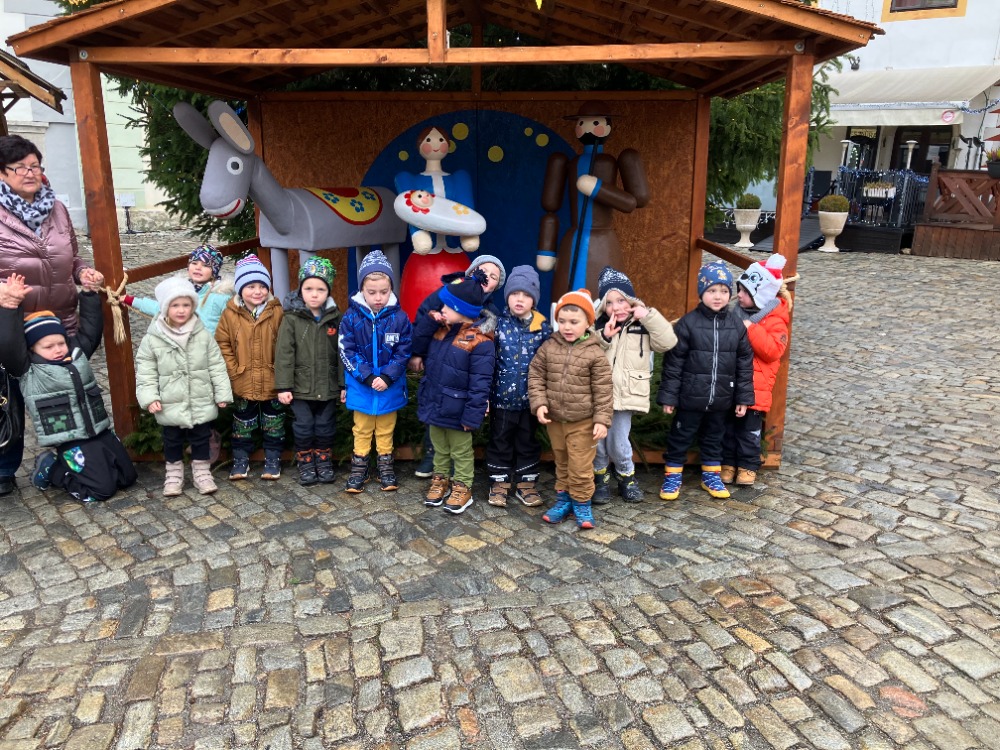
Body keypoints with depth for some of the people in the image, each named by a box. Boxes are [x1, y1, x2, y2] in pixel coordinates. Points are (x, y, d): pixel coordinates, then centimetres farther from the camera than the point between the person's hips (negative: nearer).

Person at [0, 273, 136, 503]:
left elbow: (91, 327, 14)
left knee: (127, 477, 10)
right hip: (71, 440, -6)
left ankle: (61, 463, 26)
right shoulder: (28, 370, -7)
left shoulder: (77, 351, 9)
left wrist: (89, 294, 6)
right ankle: (52, 468, 12)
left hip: (101, 430, 7)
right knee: (101, 488, -13)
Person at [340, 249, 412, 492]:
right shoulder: (352, 317, -9)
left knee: (386, 430, 16)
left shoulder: (399, 317, -10)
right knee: (362, 430, 14)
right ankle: (359, 467, 26)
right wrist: (368, 377, -17)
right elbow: (347, 352, -10)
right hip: (361, 387, 0)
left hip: (390, 387, 0)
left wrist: (387, 377, -18)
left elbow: (403, 353, -8)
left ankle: (386, 466, 29)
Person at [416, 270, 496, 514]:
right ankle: (440, 480, 40)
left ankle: (463, 488, 29)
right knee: (439, 448, 23)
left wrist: (472, 416, -21)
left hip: (456, 410, -7)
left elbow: (480, 384, -21)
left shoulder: (480, 341, -22)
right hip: (434, 404, 7)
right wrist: (430, 319, 0)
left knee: (461, 452, 13)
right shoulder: (441, 329, 2)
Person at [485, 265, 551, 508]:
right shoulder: (498, 323, -7)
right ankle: (500, 482, 26)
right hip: (502, 396, -1)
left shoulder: (543, 327, -4)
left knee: (528, 441, 14)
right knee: (500, 440, 11)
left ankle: (525, 483, 28)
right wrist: (484, 393, -8)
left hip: (530, 398, 1)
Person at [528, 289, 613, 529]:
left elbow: (602, 390, -10)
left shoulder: (595, 354, -11)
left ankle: (582, 503, 21)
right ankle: (563, 499, 33)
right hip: (554, 419, 4)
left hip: (583, 421, -4)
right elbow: (535, 376, 3)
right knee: (561, 463, 19)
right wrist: (539, 403, -9)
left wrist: (602, 419, -13)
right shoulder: (548, 348, -2)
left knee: (581, 467, 3)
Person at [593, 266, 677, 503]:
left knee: (618, 442, 2)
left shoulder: (643, 325, 2)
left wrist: (649, 315, -15)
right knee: (597, 440, 7)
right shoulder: (597, 325, 2)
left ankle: (627, 477, 28)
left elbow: (668, 342, -11)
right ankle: (601, 479, 29)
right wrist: (603, 338, -18)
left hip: (626, 394, -1)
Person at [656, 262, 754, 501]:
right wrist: (668, 396, -9)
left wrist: (743, 398, 5)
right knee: (680, 437, 9)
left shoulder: (736, 326, 0)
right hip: (690, 397, -3)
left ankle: (711, 475, 36)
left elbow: (745, 364, 5)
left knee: (714, 437, 19)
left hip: (721, 399, 3)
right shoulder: (688, 324, -11)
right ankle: (672, 476, 24)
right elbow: (673, 362, -9)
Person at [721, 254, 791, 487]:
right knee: (728, 426, 12)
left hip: (754, 387, -5)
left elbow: (772, 350, -22)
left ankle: (748, 466, 19)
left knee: (749, 429, 4)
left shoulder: (774, 319, -10)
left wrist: (751, 329, -25)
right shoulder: (737, 312, 8)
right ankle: (728, 462, 24)